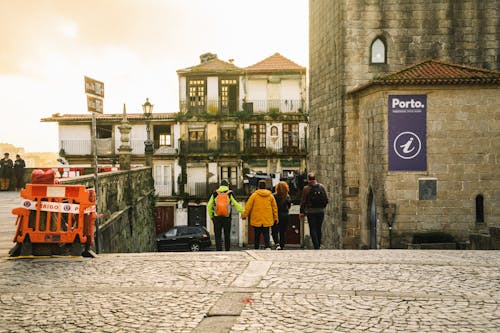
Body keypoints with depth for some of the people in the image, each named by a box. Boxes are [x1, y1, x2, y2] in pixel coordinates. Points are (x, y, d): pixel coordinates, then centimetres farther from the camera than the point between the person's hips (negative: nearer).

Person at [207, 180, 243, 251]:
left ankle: (219, 250, -5)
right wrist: (243, 212, 2)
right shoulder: (230, 194, 1)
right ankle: (227, 250, 16)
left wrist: (211, 216, 12)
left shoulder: (215, 194, 5)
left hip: (217, 218, 0)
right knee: (227, 235, 11)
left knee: (218, 236, 3)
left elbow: (209, 206, 5)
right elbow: (236, 204, -4)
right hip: (227, 218, 0)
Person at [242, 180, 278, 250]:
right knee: (266, 234, 2)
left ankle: (256, 248, 14)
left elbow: (248, 206, -4)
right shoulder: (270, 195, 4)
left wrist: (244, 215, 5)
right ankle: (267, 246, -18)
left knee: (257, 235, 10)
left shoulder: (254, 195, -5)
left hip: (256, 220, -1)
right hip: (267, 220, 2)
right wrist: (275, 217, 17)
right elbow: (274, 207, 9)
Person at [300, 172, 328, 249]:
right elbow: (326, 200, 5)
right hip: (321, 211, 3)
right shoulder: (321, 187, 2)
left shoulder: (306, 188, -9)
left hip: (311, 212, -3)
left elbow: (303, 201, -6)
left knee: (313, 230, 0)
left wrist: (301, 212, 1)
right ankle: (318, 245, 20)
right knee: (319, 229, 15)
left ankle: (316, 247, -9)